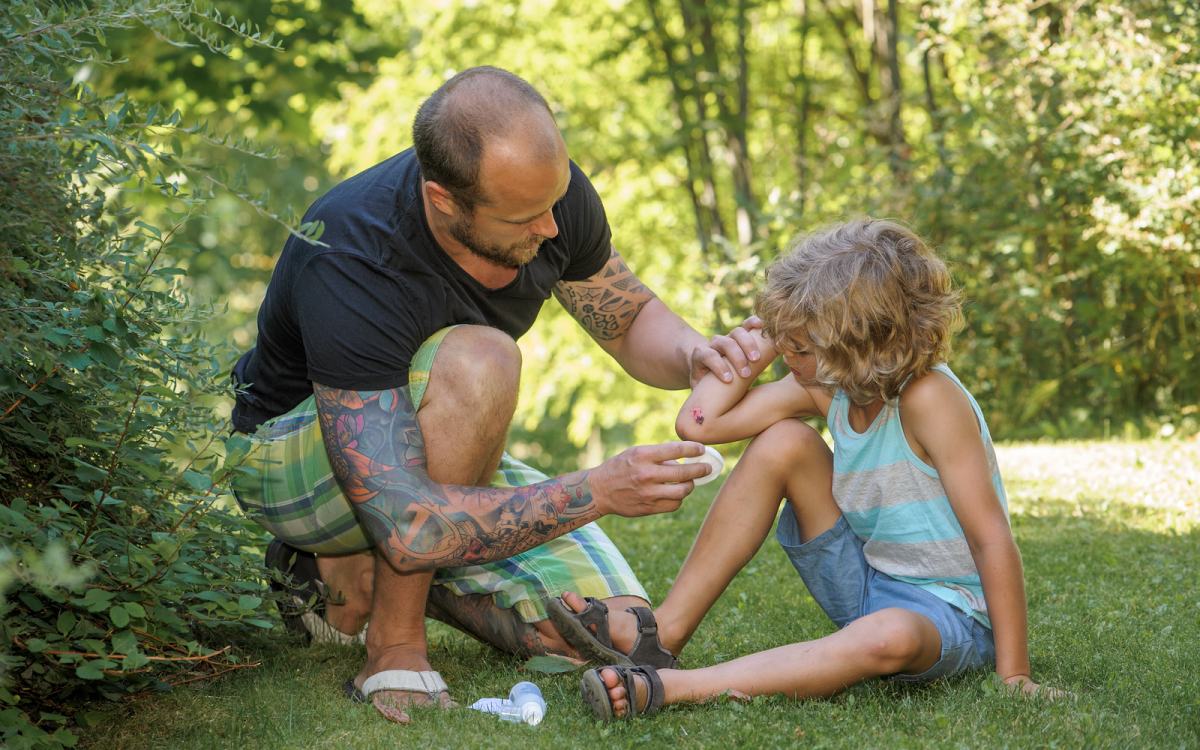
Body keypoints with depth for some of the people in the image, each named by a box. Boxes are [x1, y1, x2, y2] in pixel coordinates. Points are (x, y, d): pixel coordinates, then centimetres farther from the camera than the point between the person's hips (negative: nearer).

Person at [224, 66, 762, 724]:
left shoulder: (546, 188, -18)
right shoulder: (351, 266, -38)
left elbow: (632, 319, 3)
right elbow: (408, 525, -42)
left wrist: (694, 353, -21)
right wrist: (598, 491, -43)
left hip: (429, 455, 6)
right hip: (293, 455, -6)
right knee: (478, 362, -37)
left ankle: (357, 567, 8)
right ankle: (393, 644, -19)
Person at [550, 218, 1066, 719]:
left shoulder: (928, 398, -25)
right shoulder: (828, 387, -3)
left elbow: (992, 539, -25)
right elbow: (699, 422, -3)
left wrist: (1013, 676, -25)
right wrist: (767, 340, -6)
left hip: (952, 615, -7)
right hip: (866, 585, 7)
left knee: (892, 635, -43)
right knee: (783, 442, -8)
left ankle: (668, 687, -44)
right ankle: (665, 632, -8)